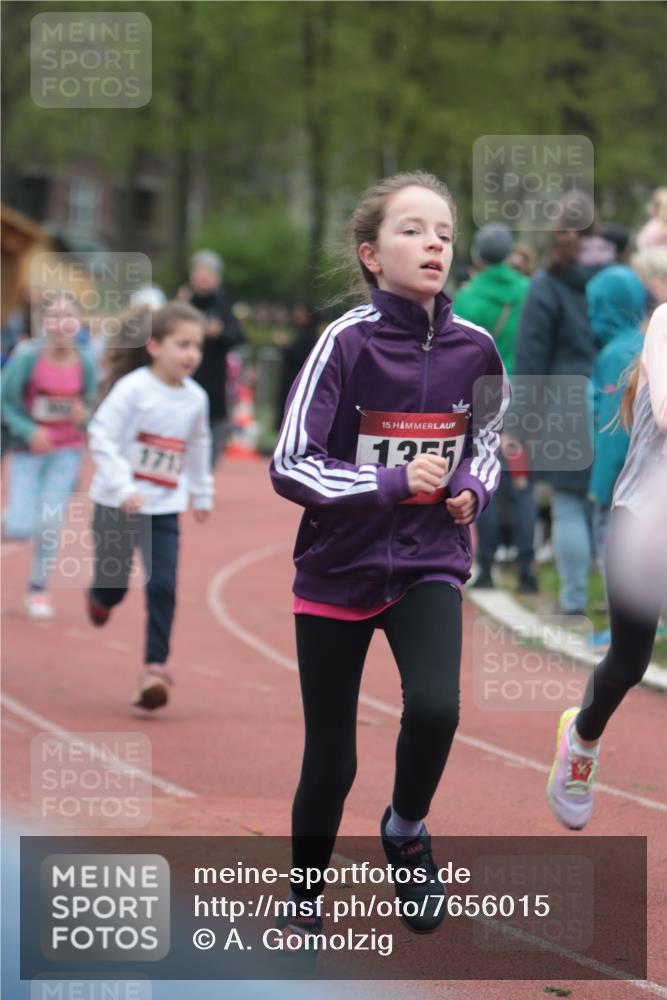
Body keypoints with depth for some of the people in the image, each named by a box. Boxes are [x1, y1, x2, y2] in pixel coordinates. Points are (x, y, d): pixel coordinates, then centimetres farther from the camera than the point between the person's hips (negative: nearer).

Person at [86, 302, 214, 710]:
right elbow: (101, 436, -18)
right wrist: (122, 487, -26)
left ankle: (155, 667, -6)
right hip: (119, 504, -3)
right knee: (115, 585, 7)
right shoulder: (133, 389, -15)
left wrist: (203, 493, 25)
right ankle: (100, 597, 44)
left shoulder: (196, 398, 2)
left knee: (163, 587, -9)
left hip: (165, 508, 3)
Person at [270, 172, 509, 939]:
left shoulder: (474, 349, -6)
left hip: (428, 566, 2)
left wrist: (472, 489, -6)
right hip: (337, 571, -2)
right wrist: (393, 483, -24)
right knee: (330, 760, 5)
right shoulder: (347, 342, -16)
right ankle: (306, 891, 33)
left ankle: (406, 828, 8)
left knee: (435, 706, -24)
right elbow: (290, 467, -16)